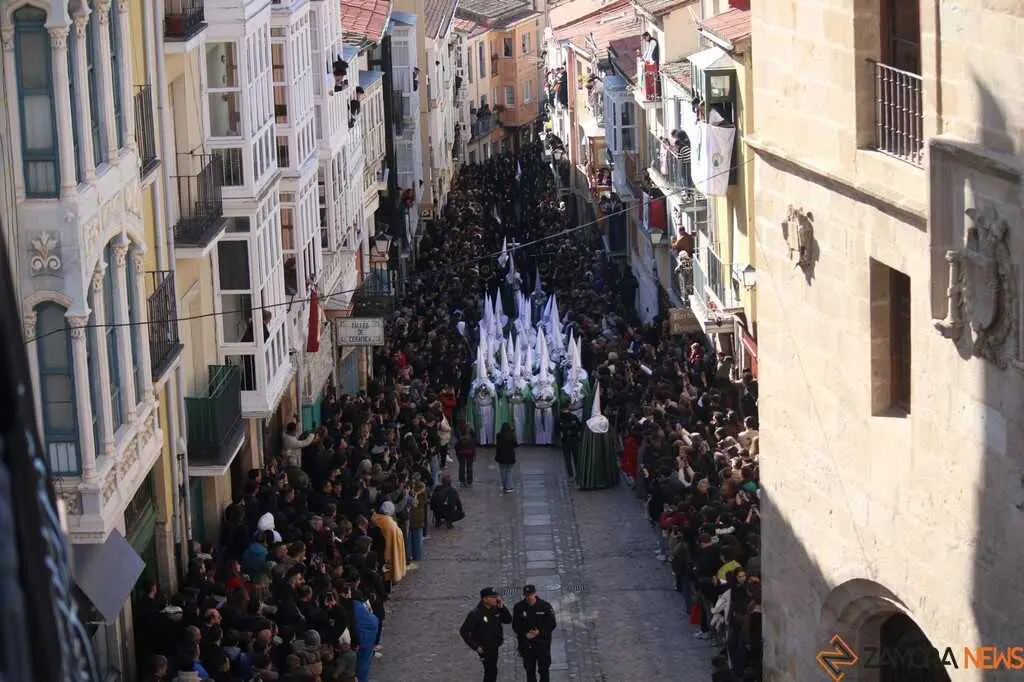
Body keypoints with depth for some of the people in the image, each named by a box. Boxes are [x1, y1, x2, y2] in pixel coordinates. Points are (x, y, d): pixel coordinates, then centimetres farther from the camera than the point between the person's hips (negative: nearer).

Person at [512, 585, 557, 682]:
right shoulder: (519, 608, -3)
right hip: (526, 644, 2)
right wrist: (525, 634, -14)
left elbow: (553, 624, -3)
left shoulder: (545, 606, -7)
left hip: (542, 643, -2)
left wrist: (540, 632, -17)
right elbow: (515, 626, 2)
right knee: (530, 670, 10)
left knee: (544, 670, 3)